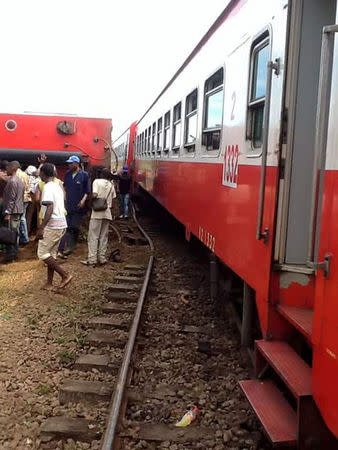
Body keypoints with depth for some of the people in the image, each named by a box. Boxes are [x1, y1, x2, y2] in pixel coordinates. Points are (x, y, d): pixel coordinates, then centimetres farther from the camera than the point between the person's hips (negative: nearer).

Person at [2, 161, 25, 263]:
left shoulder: (12, 181, -14)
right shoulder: (20, 181, 14)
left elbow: (11, 198, -18)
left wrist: (7, 212, -18)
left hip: (12, 211, -9)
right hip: (19, 211, 9)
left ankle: (10, 256, -5)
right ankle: (15, 254, 18)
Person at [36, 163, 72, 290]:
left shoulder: (48, 187, -13)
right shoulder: (58, 186, 14)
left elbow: (49, 209, -23)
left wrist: (41, 228, -23)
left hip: (52, 225, -9)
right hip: (61, 224, 9)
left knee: (42, 254, -2)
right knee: (51, 254, 13)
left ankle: (65, 275, -4)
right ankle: (49, 283, 16)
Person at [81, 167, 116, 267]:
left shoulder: (97, 181, -4)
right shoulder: (111, 184, 11)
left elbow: (94, 195, -16)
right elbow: (113, 199, 10)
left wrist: (91, 197, 4)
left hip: (97, 213, -5)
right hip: (107, 213, 5)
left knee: (93, 237, -1)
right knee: (104, 237, 12)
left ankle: (92, 260, -4)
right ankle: (102, 258, 13)